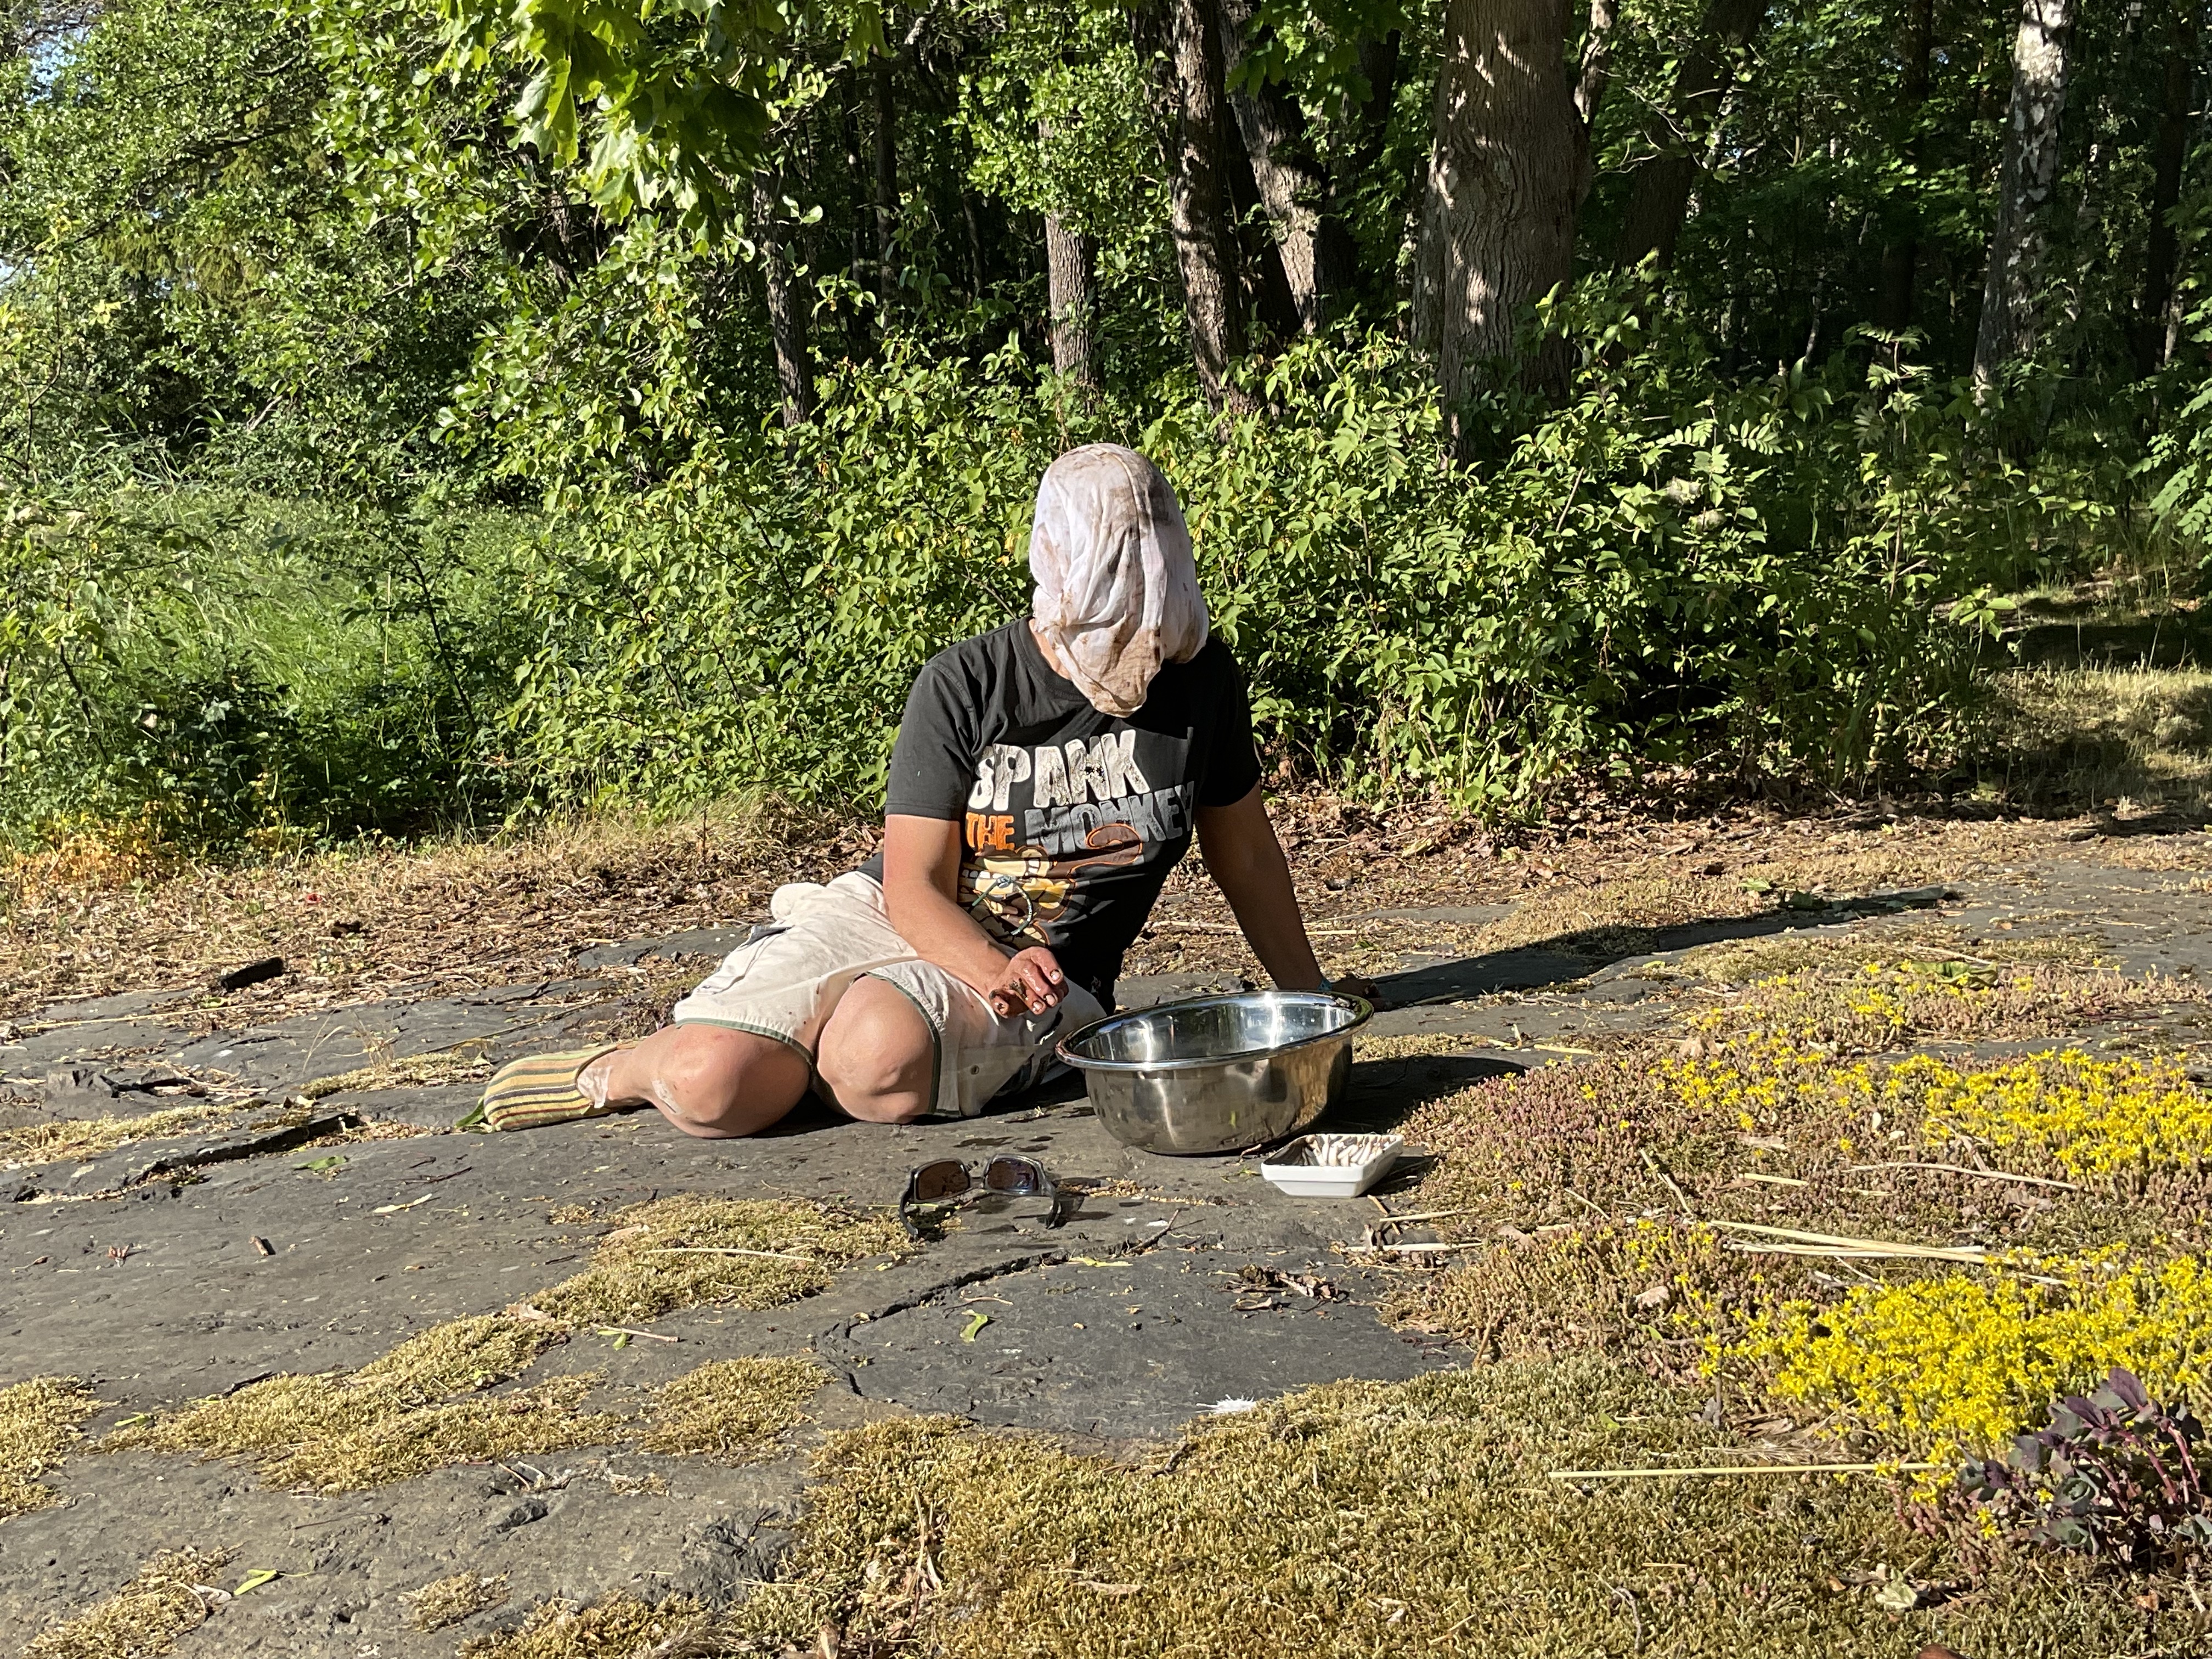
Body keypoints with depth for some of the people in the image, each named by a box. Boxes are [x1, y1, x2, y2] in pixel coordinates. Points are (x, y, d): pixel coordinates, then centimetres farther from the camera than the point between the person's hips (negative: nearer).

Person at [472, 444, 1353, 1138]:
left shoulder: (1199, 677, -3)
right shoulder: (965, 686, -10)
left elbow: (1244, 853, 10)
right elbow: (915, 886, -10)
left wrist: (1310, 999, 13)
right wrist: (996, 970, -29)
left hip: (1044, 974, 1)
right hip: (885, 920, 0)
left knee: (881, 1060, -34)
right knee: (711, 1091, -23)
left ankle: (822, 1045, 2)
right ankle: (621, 1069, 13)